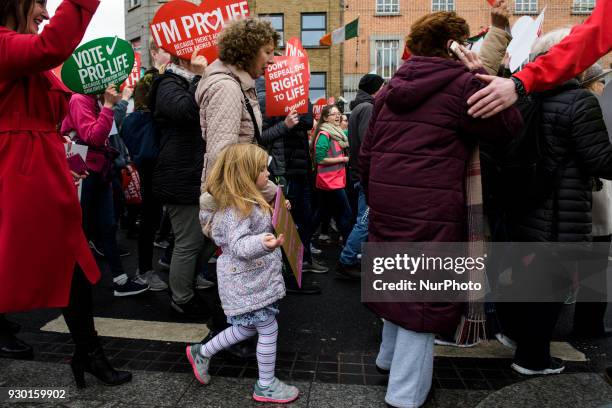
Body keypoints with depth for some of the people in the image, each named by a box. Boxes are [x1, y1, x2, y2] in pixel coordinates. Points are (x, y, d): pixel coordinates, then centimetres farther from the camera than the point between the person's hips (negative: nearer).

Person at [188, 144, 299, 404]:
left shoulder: (247, 202, 7)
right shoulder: (236, 208, -24)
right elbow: (238, 245, -33)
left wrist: (276, 214, 14)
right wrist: (261, 243, -51)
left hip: (252, 278, 10)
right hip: (248, 281, -10)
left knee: (248, 328, 21)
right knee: (268, 329, 4)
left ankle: (201, 353, 36)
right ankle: (265, 386, 23)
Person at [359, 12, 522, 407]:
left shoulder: (390, 88, 14)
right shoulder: (460, 84, -5)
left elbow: (366, 154, 14)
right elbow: (509, 127, -2)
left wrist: (374, 197, 23)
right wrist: (483, 78, 2)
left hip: (387, 203, 7)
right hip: (431, 209, -7)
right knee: (425, 292, 3)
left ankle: (390, 355, 44)